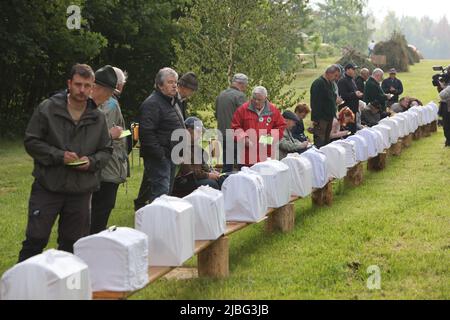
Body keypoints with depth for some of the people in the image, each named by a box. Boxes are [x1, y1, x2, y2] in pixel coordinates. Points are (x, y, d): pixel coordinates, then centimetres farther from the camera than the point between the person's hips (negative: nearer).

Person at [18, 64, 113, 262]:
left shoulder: (98, 118, 5)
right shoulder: (48, 109, -4)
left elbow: (106, 151, 14)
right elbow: (31, 142, -5)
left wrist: (92, 162, -8)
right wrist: (59, 156, -17)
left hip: (81, 192, 3)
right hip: (47, 187, -3)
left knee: (72, 244, 11)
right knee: (35, 239, -3)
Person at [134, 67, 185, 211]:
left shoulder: (172, 102, 19)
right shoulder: (152, 104, -15)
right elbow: (146, 132, -23)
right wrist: (159, 154, -23)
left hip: (171, 156, 10)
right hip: (159, 157, -10)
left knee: (168, 190, 15)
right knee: (161, 191, -14)